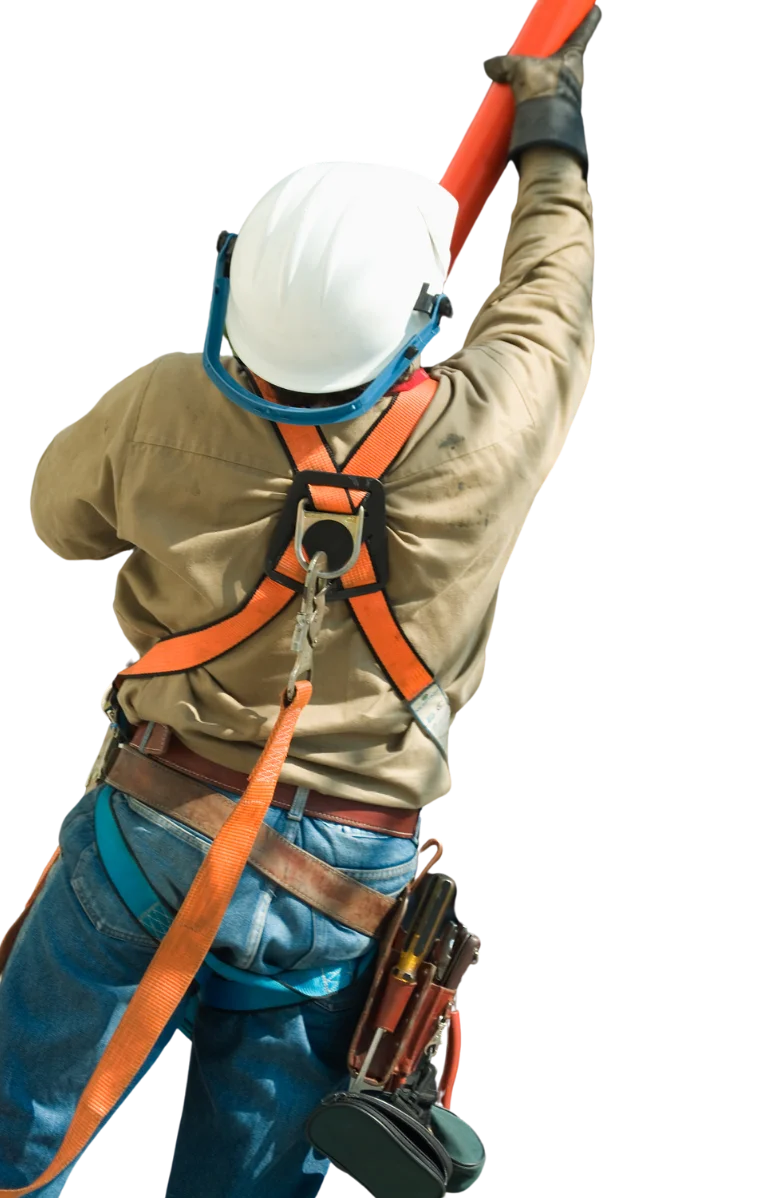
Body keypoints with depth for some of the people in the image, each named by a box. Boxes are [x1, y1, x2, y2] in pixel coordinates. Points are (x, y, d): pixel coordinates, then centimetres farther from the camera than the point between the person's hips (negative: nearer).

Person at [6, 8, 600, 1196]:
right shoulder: (482, 436, -16)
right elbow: (553, 291, 6)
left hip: (156, 827, 0)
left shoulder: (161, 412, -14)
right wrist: (552, 130, 23)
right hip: (350, 872, 1)